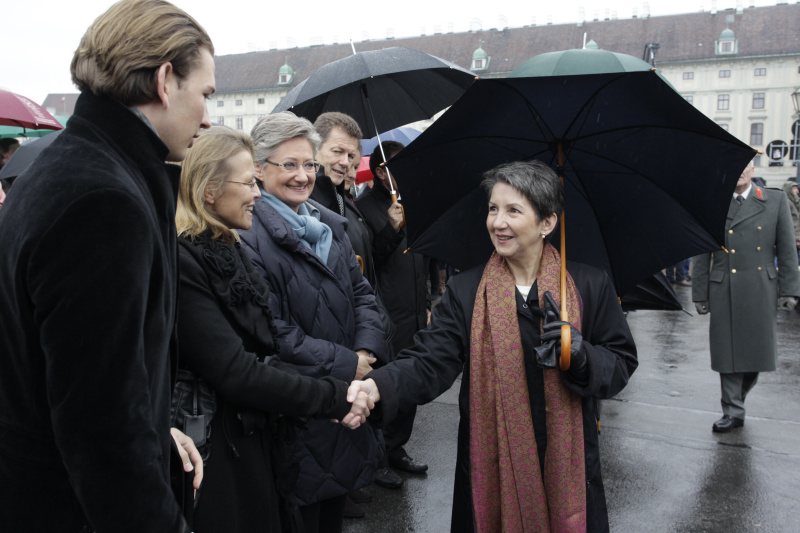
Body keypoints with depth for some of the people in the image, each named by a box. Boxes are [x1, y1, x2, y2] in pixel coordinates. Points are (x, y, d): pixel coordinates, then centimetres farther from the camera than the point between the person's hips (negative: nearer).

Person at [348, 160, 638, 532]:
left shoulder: (590, 285, -3)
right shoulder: (465, 290, -3)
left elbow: (622, 362, 0)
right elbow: (429, 361, -11)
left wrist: (581, 355, -22)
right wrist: (379, 386, -31)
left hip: (565, 462, 0)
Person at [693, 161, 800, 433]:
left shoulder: (775, 201, 6)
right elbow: (702, 256, 7)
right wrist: (700, 294, 4)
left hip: (761, 292, 1)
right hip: (723, 293, 0)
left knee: (757, 349, 6)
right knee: (728, 351, 2)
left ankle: (738, 397, 31)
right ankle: (733, 411, 13)